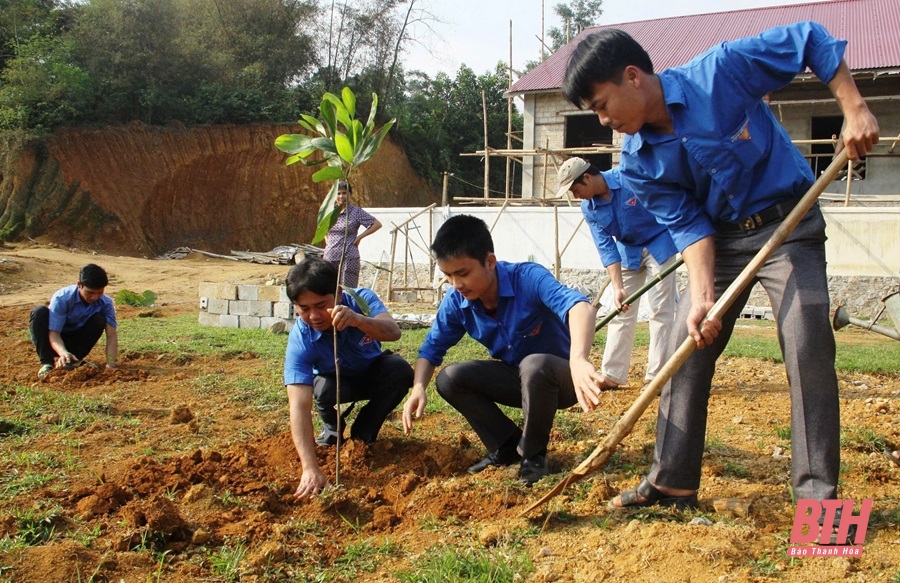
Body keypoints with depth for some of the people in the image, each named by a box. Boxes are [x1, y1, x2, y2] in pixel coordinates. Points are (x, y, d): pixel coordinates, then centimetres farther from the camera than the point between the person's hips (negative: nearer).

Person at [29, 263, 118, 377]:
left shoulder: (106, 303, -19)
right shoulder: (61, 299, -28)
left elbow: (112, 335, -24)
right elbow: (54, 333, -30)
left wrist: (110, 363, -41)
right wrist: (63, 352, -52)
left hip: (77, 341, 2)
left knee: (99, 320, -25)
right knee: (39, 312, -30)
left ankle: (75, 360, -11)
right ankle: (47, 363, -24)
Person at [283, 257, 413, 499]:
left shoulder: (361, 299, -30)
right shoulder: (300, 340, -34)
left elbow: (393, 332, -48)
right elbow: (299, 406, -43)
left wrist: (357, 319, -70)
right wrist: (310, 469, -55)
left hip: (373, 374, 1)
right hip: (337, 381, -1)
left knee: (401, 371, -31)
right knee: (324, 389, -35)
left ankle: (362, 436, -6)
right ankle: (332, 429, 2)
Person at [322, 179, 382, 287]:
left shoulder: (356, 212, -3)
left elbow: (377, 224, -3)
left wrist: (359, 237, -5)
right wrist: (326, 238, 15)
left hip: (348, 258, -5)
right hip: (329, 257, 5)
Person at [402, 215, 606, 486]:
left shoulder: (529, 278, -30)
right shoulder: (456, 302, -12)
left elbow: (581, 307, -48)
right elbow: (432, 347, -2)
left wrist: (579, 360, -68)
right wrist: (418, 388, -24)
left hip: (559, 376, -5)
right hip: (517, 379, 5)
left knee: (535, 365, -38)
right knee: (449, 379, -13)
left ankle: (533, 454, -11)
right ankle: (508, 446, 4)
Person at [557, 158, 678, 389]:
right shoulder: (589, 209, -10)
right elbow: (606, 248, -13)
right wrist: (618, 287, -22)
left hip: (659, 243, -5)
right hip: (627, 251, 5)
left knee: (661, 311, -6)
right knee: (621, 312, 5)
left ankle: (657, 376, -3)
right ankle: (612, 374, 10)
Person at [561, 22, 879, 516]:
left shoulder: (722, 70, -22)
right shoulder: (639, 163, -9)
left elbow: (811, 39, -13)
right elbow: (687, 225, -11)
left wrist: (854, 110, -20)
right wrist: (702, 296, -24)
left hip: (788, 225, -4)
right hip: (719, 239, 5)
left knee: (808, 347, -15)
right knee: (686, 352, 1)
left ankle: (818, 494, -5)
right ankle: (672, 483, 12)